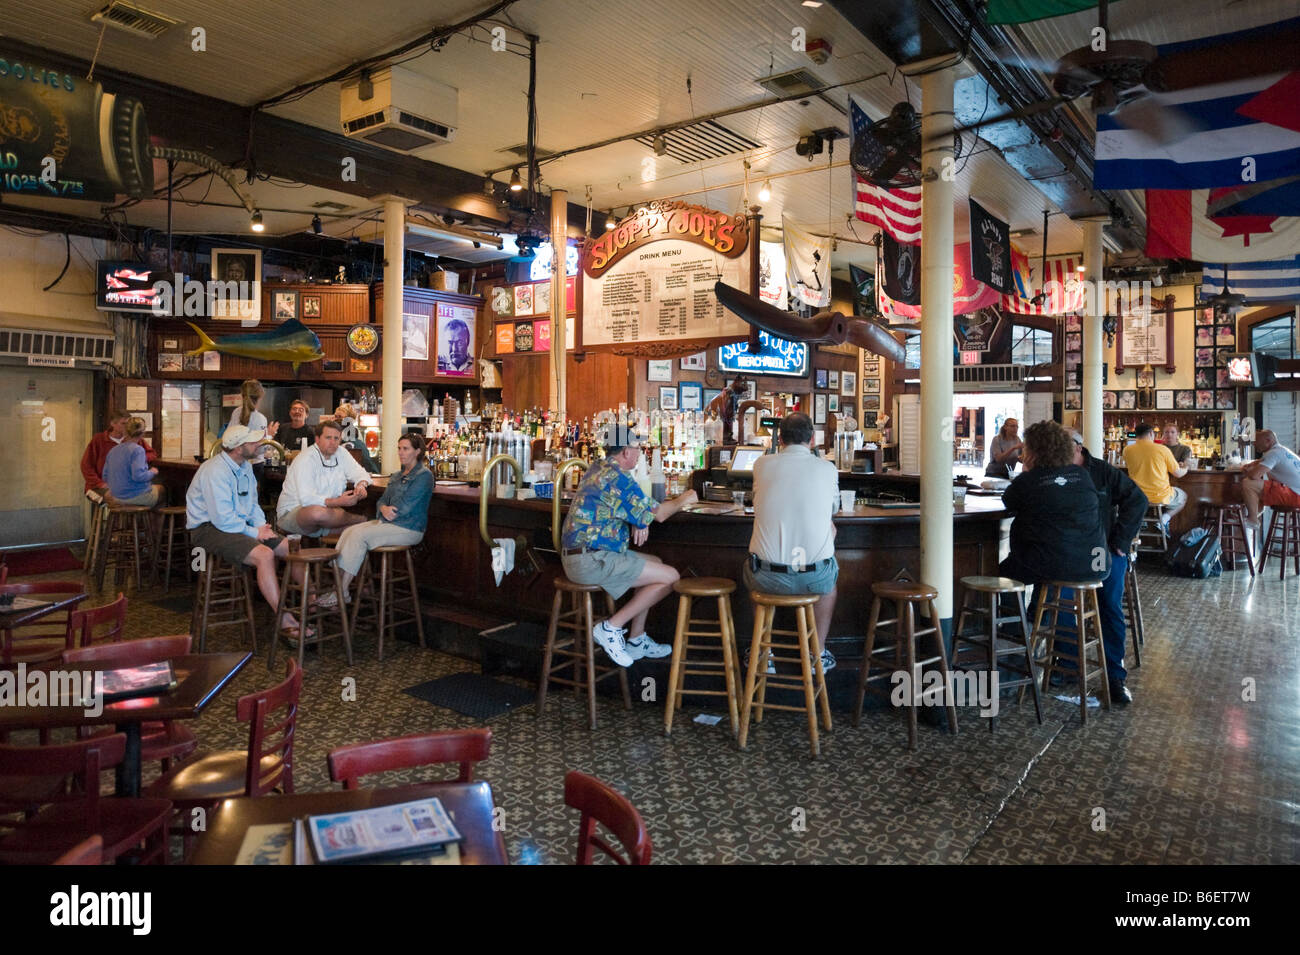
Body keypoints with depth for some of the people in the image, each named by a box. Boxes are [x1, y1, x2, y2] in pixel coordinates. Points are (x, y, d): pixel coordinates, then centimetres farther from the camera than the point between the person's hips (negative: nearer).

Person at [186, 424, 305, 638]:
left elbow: (252, 504, 20)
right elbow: (223, 519, -25)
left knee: (291, 548, -1)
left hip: (238, 525, 10)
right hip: (209, 529, -9)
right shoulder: (215, 471, -20)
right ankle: (286, 622, -28)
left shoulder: (245, 466, 10)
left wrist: (261, 525, 1)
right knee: (264, 554, -30)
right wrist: (254, 533, -17)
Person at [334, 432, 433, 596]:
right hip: (385, 522, 8)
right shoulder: (397, 475, 20)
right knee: (349, 531, -12)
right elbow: (383, 499, 15)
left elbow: (405, 507, -15)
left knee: (359, 535, -22)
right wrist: (384, 509, -8)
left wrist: (387, 511, -2)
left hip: (408, 528, -8)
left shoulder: (424, 476, -8)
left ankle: (342, 593, -18)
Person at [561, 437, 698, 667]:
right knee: (670, 577, -7)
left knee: (654, 563, 22)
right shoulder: (618, 476, -16)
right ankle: (611, 627, -5)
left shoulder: (596, 469, 15)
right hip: (591, 561, -10)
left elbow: (632, 507, 27)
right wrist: (683, 500, 10)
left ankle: (637, 640, 23)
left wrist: (641, 521, 6)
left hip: (577, 554, 10)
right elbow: (658, 513, -9)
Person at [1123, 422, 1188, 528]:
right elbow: (1178, 474, -1)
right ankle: (1165, 518, 5)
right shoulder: (1162, 449, -11)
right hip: (1160, 497, -3)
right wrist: (1185, 469, 21)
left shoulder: (1127, 450, -6)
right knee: (1183, 496, 29)